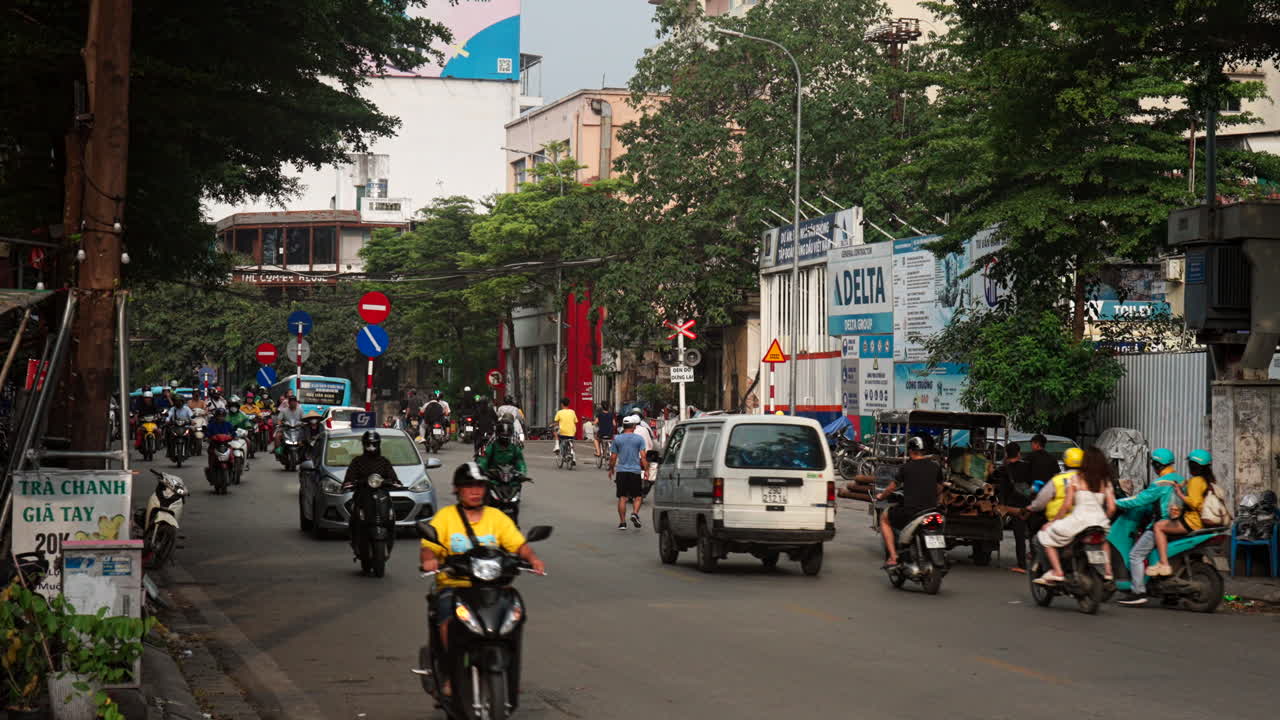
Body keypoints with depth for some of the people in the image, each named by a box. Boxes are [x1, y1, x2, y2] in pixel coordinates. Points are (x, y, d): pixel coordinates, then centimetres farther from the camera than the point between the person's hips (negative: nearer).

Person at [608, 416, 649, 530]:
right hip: (635, 470, -1)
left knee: (622, 498, 4)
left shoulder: (617, 439, 3)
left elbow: (613, 457, 4)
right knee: (638, 496, 8)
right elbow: (643, 456, -7)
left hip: (621, 471, 1)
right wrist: (646, 470, 0)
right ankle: (635, 513, -16)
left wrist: (611, 469, 17)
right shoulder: (639, 439, -1)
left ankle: (622, 522, 2)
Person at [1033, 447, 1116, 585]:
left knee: (1046, 536, 9)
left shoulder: (1076, 478, 1)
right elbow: (1111, 508, 6)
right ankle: (1108, 570, 26)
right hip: (1100, 519, 5)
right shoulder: (1106, 481, 10)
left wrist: (1052, 521, 7)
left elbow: (1067, 505, -3)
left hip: (1079, 518, -5)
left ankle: (1057, 572, -6)